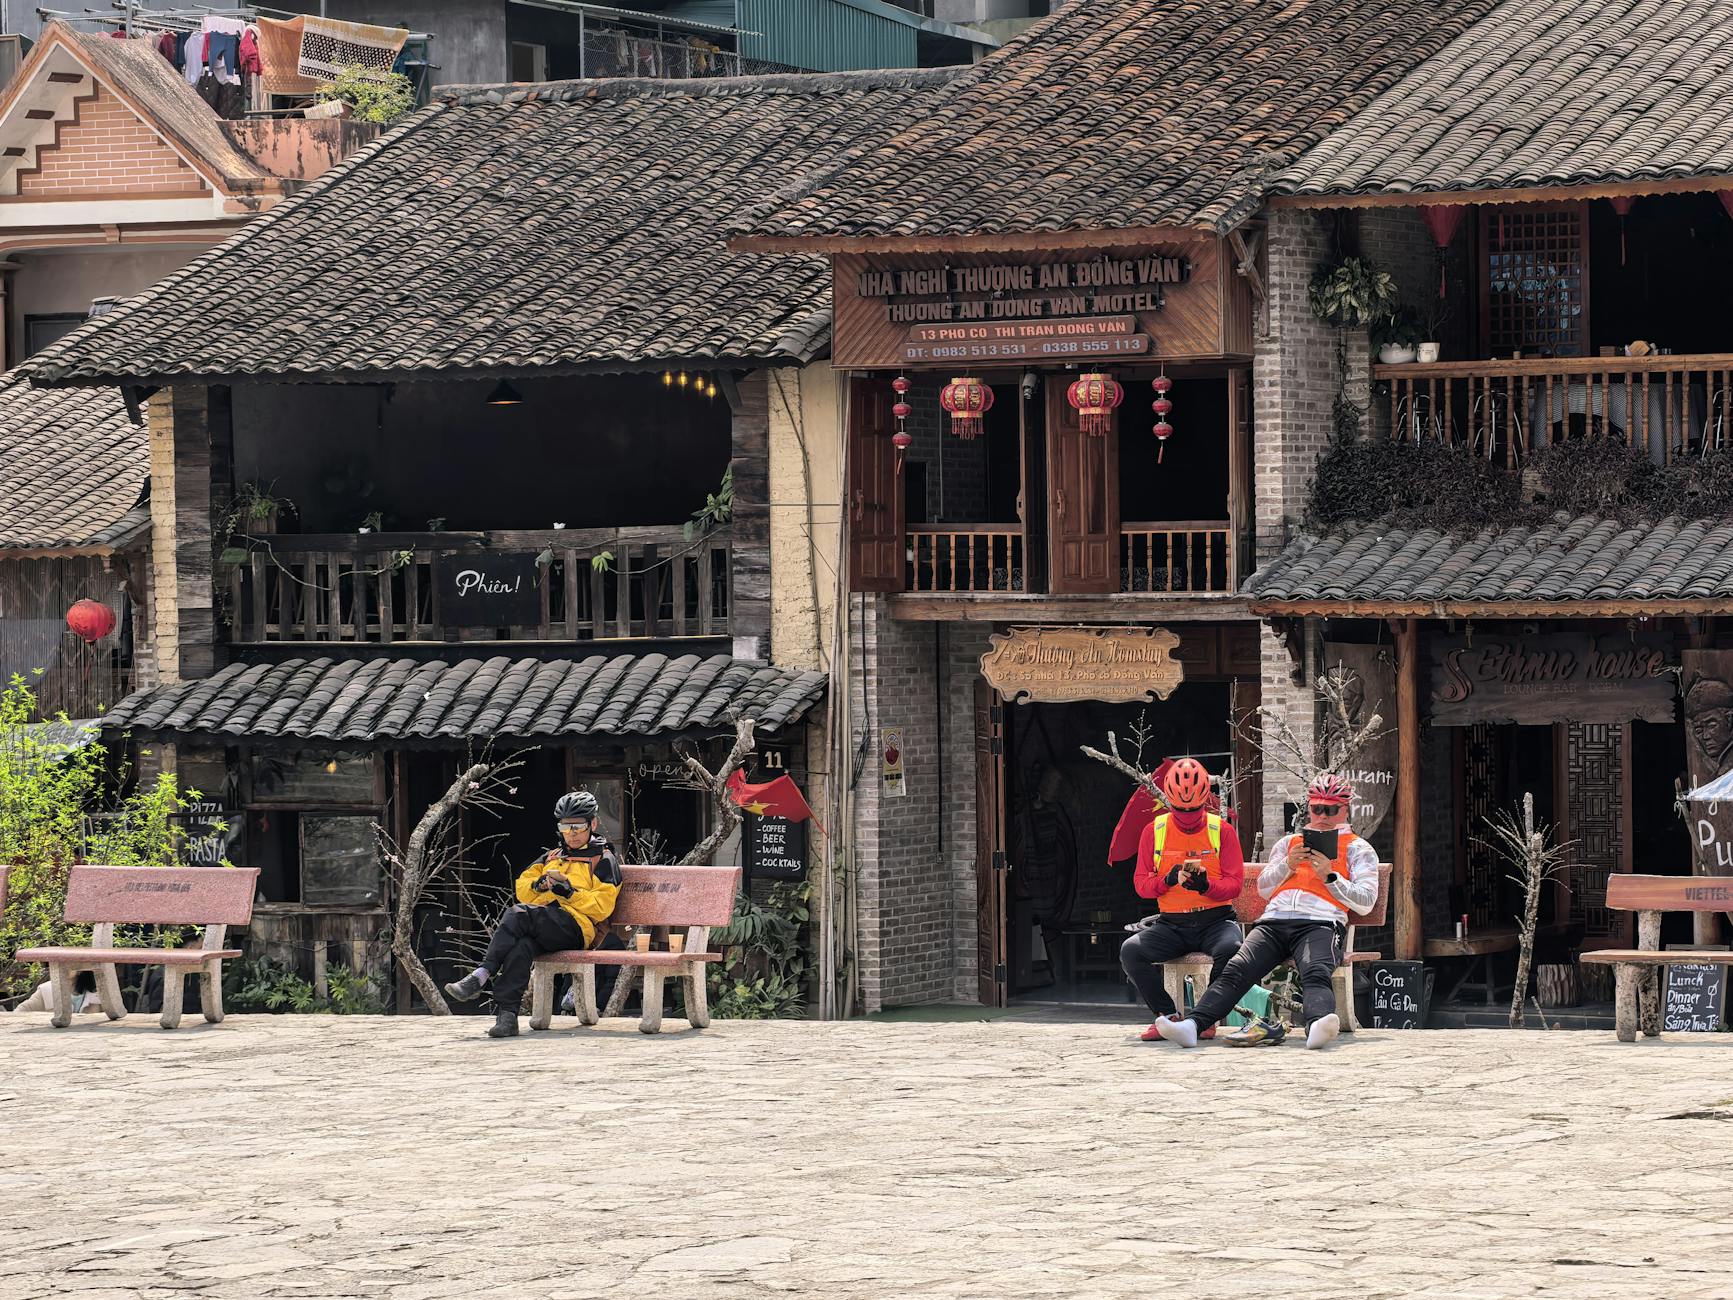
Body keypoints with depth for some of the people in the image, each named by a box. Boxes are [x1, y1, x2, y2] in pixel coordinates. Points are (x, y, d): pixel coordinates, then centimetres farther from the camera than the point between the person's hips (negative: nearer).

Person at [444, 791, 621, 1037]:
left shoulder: (603, 860, 12)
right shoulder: (553, 856, 33)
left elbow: (601, 907, -2)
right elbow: (522, 889, 25)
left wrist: (569, 891, -12)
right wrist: (540, 885, 4)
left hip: (576, 927, -5)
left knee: (518, 914, -32)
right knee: (522, 946, -34)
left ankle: (480, 976, -39)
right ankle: (506, 1015, -46)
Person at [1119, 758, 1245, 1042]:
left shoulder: (1222, 831, 1)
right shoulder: (1154, 831, 6)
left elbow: (1235, 885, -3)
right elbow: (1141, 884, 4)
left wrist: (1205, 885, -24)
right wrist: (1168, 879, -18)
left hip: (1215, 919, -2)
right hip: (1171, 923, 2)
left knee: (1231, 949, -37)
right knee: (1130, 951, -26)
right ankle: (1167, 1016, -13)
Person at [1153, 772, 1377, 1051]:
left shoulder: (1358, 849, 19)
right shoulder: (1288, 843, 33)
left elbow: (1365, 903, 7)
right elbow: (1263, 888, 23)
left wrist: (1329, 876, -4)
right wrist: (1288, 865, 5)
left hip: (1321, 923, -4)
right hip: (1274, 921, 4)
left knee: (1315, 973, -37)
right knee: (1236, 970, -23)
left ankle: (1317, 1027, -66)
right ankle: (1192, 1025, -42)